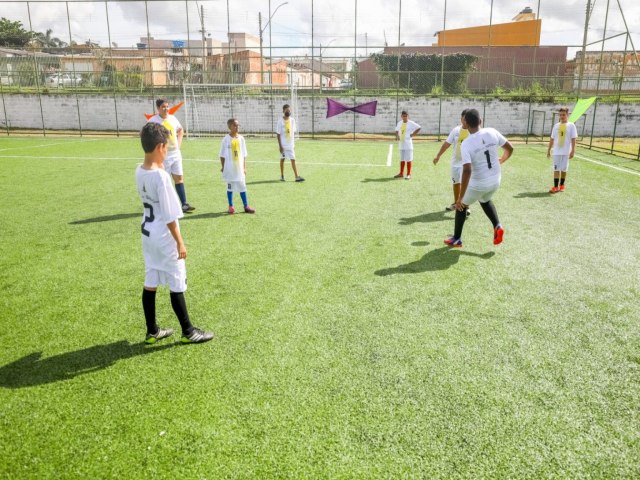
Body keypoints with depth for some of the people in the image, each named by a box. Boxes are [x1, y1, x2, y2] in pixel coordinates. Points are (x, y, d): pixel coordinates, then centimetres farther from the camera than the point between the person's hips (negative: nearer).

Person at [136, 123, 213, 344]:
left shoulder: (139, 171, 1)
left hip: (148, 233, 8)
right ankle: (188, 332, 17)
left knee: (150, 283, 14)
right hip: (164, 238, -8)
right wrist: (180, 242, -14)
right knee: (176, 285, 4)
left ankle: (152, 331, 26)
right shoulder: (161, 176, -23)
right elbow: (169, 216, -21)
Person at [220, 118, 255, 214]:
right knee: (230, 187, 7)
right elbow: (222, 155, -1)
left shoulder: (241, 138, 3)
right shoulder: (226, 139, -6)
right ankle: (231, 207, 16)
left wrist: (244, 167, 7)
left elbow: (243, 155, 8)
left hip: (239, 167, 3)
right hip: (229, 168, -3)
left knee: (242, 186, 7)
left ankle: (246, 206, 13)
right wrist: (223, 167, -2)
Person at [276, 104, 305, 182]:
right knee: (282, 159, 10)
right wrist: (280, 146, -12)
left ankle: (297, 176, -5)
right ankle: (282, 176, 21)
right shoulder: (280, 121, -9)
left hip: (291, 144, 3)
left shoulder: (292, 120, 3)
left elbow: (293, 132, 10)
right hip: (283, 145, -3)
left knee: (293, 160, -1)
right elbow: (278, 134, -8)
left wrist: (294, 144, 9)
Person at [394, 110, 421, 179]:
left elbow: (419, 128, -7)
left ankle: (408, 174, 2)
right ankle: (401, 173, 22)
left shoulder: (411, 123, -8)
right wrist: (397, 136, 2)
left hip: (408, 144, -6)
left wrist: (413, 134, -10)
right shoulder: (399, 123, 9)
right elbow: (397, 130, 20)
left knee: (408, 159, -4)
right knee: (402, 159, 13)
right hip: (401, 143, 6)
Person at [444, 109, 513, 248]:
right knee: (485, 200, 35)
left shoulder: (466, 144, -23)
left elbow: (467, 171, -30)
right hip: (495, 181, 5)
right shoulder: (492, 132, -9)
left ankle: (457, 239, 30)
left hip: (478, 185, -5)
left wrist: (461, 197, -27)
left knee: (461, 205, 21)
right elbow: (509, 149, 3)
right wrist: (501, 161, 26)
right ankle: (497, 226, 15)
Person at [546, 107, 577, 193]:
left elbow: (573, 139, -5)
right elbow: (552, 139, 11)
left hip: (566, 152, -2)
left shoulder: (571, 125, -2)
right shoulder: (556, 125, 7)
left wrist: (573, 151, -11)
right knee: (556, 169, -1)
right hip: (556, 151, 2)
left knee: (564, 169, 7)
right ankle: (555, 187, -2)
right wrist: (548, 150, 8)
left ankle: (561, 186, 20)